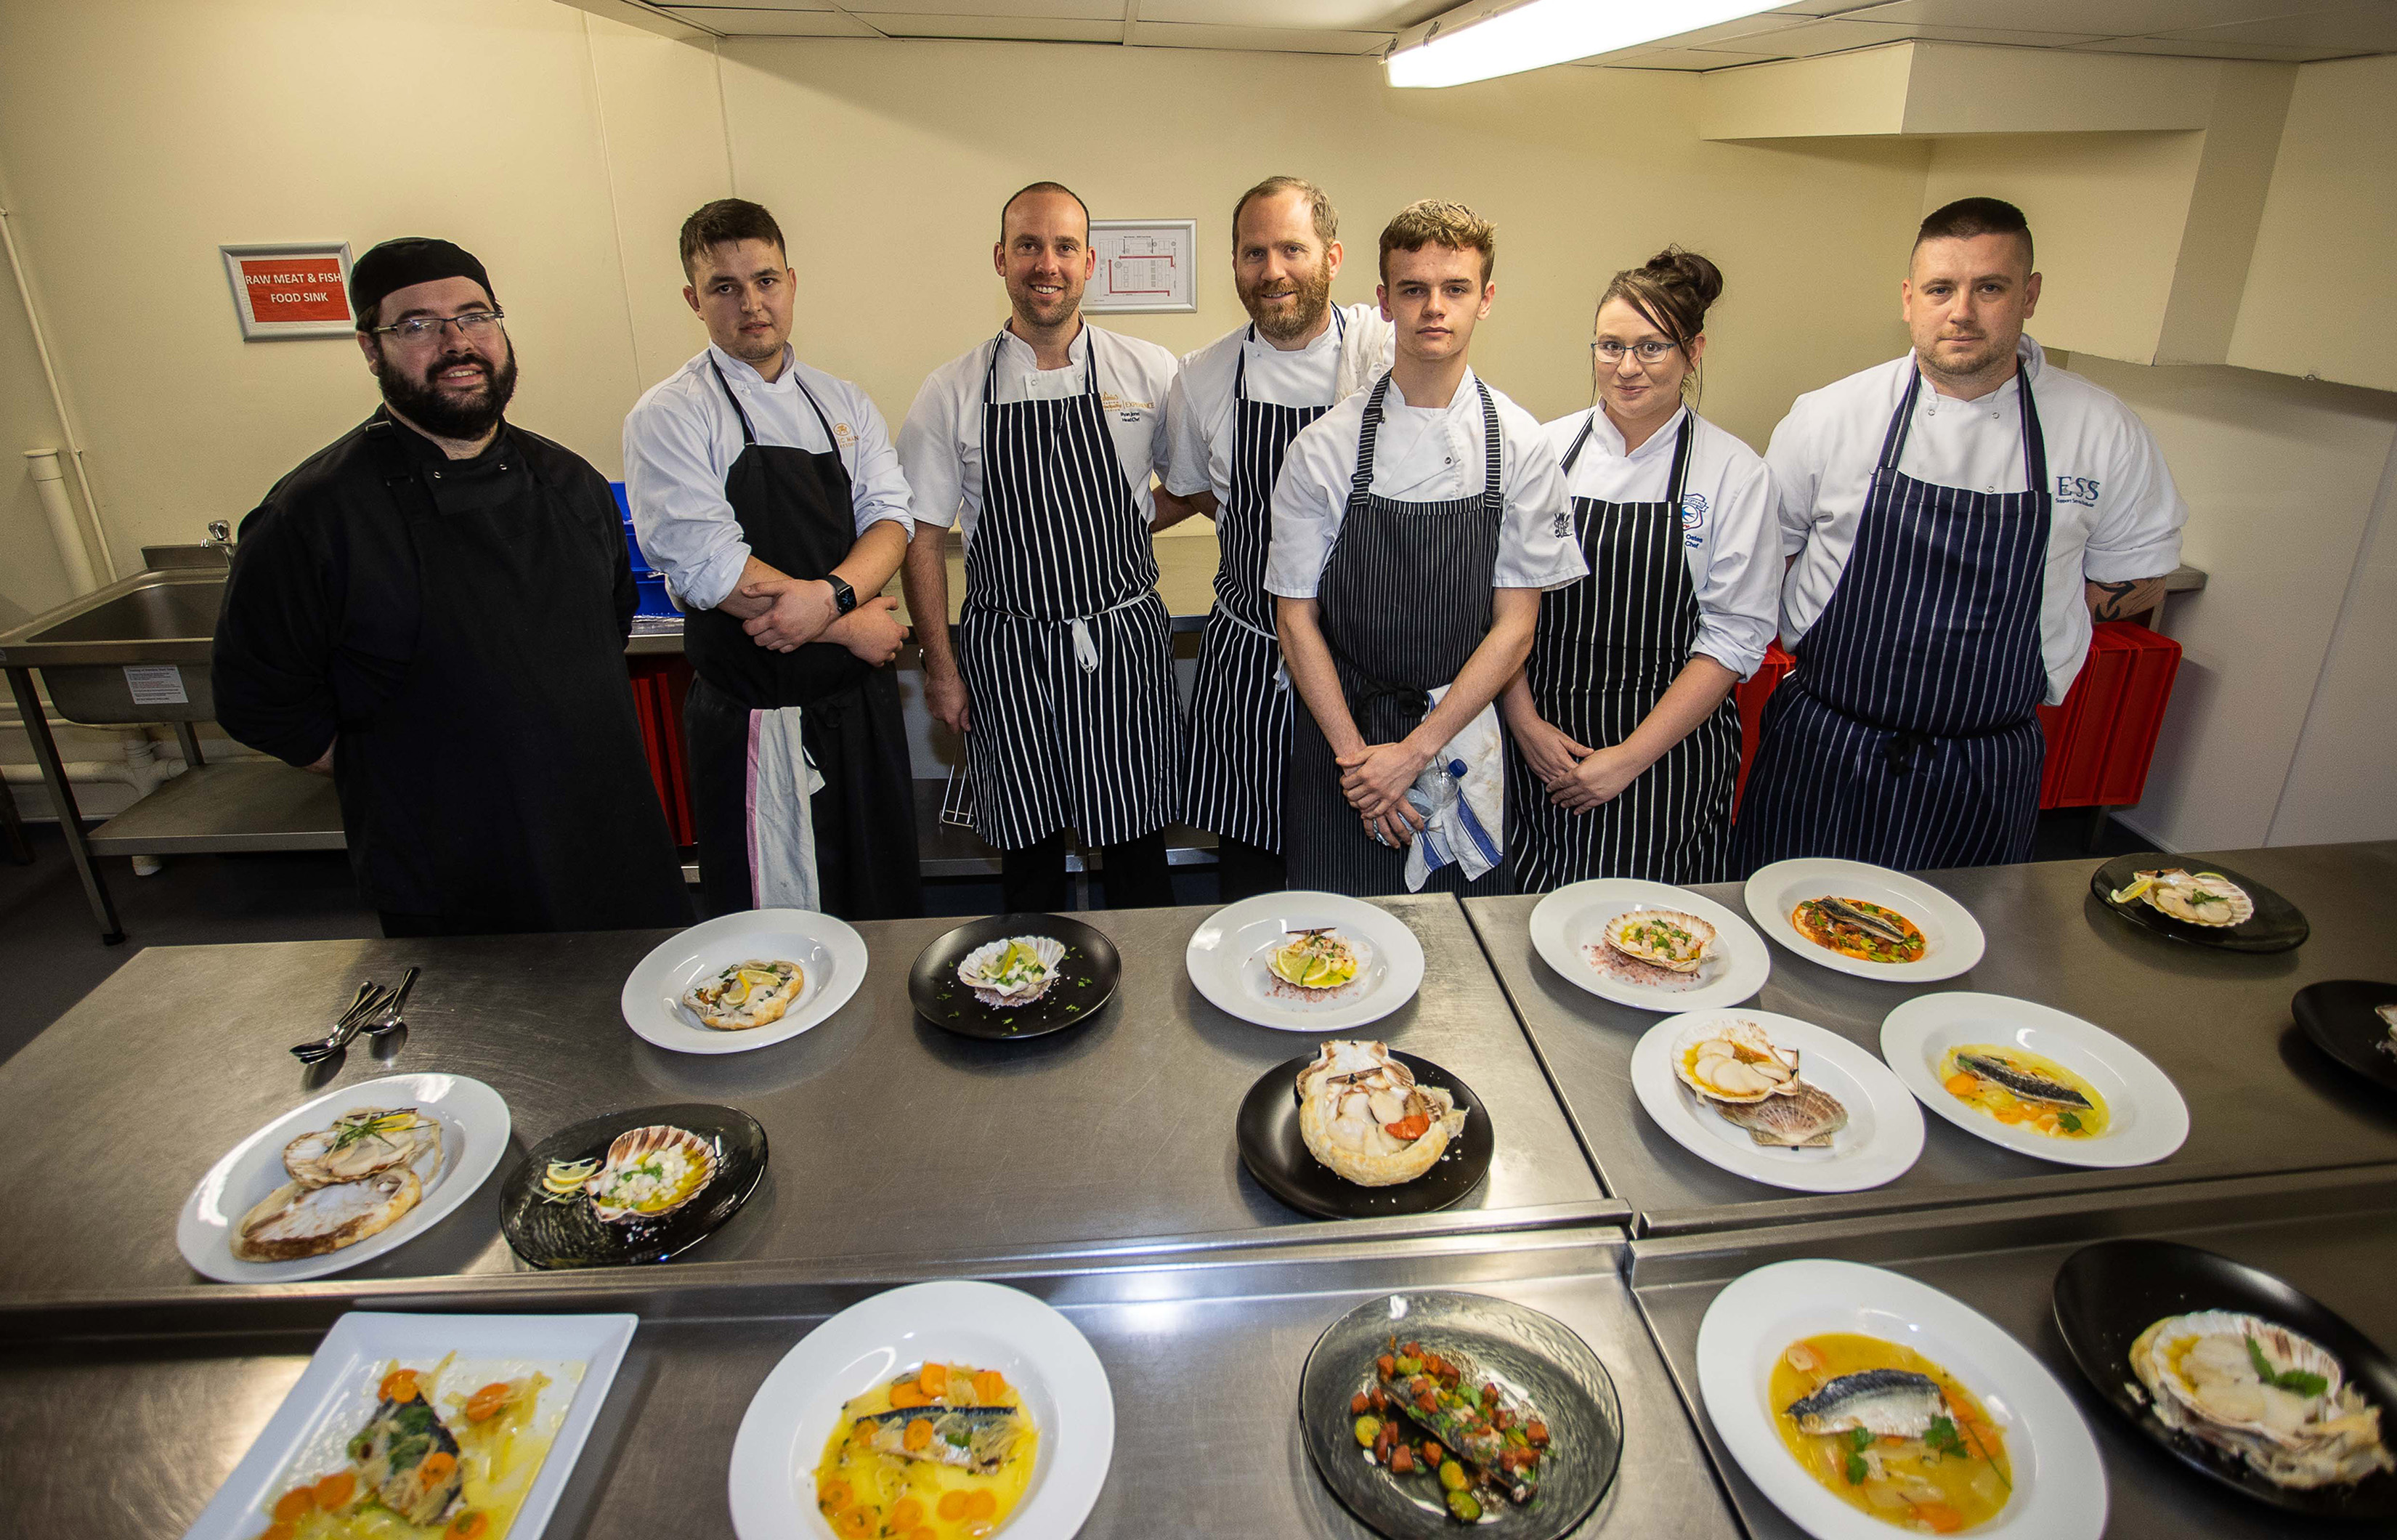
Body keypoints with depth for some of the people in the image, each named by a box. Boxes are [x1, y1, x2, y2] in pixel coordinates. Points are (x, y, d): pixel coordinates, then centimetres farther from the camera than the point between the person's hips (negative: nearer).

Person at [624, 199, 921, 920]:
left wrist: (831, 596, -21)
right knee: (779, 919, 8)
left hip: (861, 698, 5)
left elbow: (890, 517, -1)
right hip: (757, 717, -5)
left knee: (888, 900, 19)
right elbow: (710, 569, -18)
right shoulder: (668, 416, -8)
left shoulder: (843, 402, 10)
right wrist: (850, 626, -14)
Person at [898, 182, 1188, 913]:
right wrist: (940, 665, 1)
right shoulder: (952, 392, -2)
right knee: (1029, 851, 12)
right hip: (1006, 654, 0)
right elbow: (922, 536, 2)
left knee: (1137, 848, 9)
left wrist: (1120, 521, -3)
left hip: (1124, 642, 0)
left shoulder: (1149, 372, -1)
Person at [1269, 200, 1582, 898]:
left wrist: (1414, 751, -11)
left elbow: (1516, 625, -5)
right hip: (1340, 741, 0)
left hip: (1463, 737, 1)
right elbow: (1297, 616, -3)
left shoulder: (1521, 446, -4)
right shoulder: (1325, 447, -6)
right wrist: (1356, 754, -11)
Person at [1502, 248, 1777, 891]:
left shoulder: (1735, 473, -4)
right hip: (1539, 750, 2)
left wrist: (1631, 757, -13)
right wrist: (1524, 721, -8)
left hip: (1666, 756, -1)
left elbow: (1735, 638, -7)